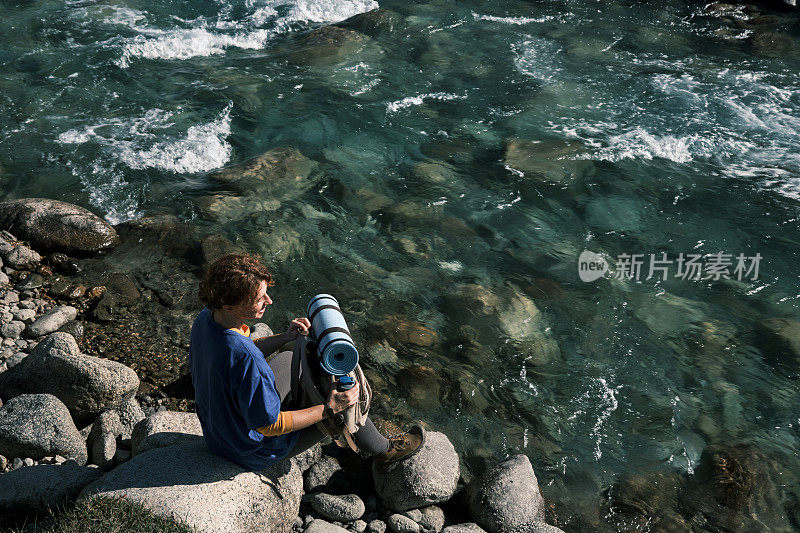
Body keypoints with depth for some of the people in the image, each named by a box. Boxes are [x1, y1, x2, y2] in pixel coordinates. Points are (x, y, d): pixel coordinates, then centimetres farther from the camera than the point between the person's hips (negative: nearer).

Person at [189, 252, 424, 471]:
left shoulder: (204, 319, -14)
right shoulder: (246, 359, -41)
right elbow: (269, 425, -30)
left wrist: (284, 338, -6)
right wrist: (329, 409, -23)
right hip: (256, 451, -8)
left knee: (289, 360, 23)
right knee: (344, 403, 6)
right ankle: (384, 451, 37)